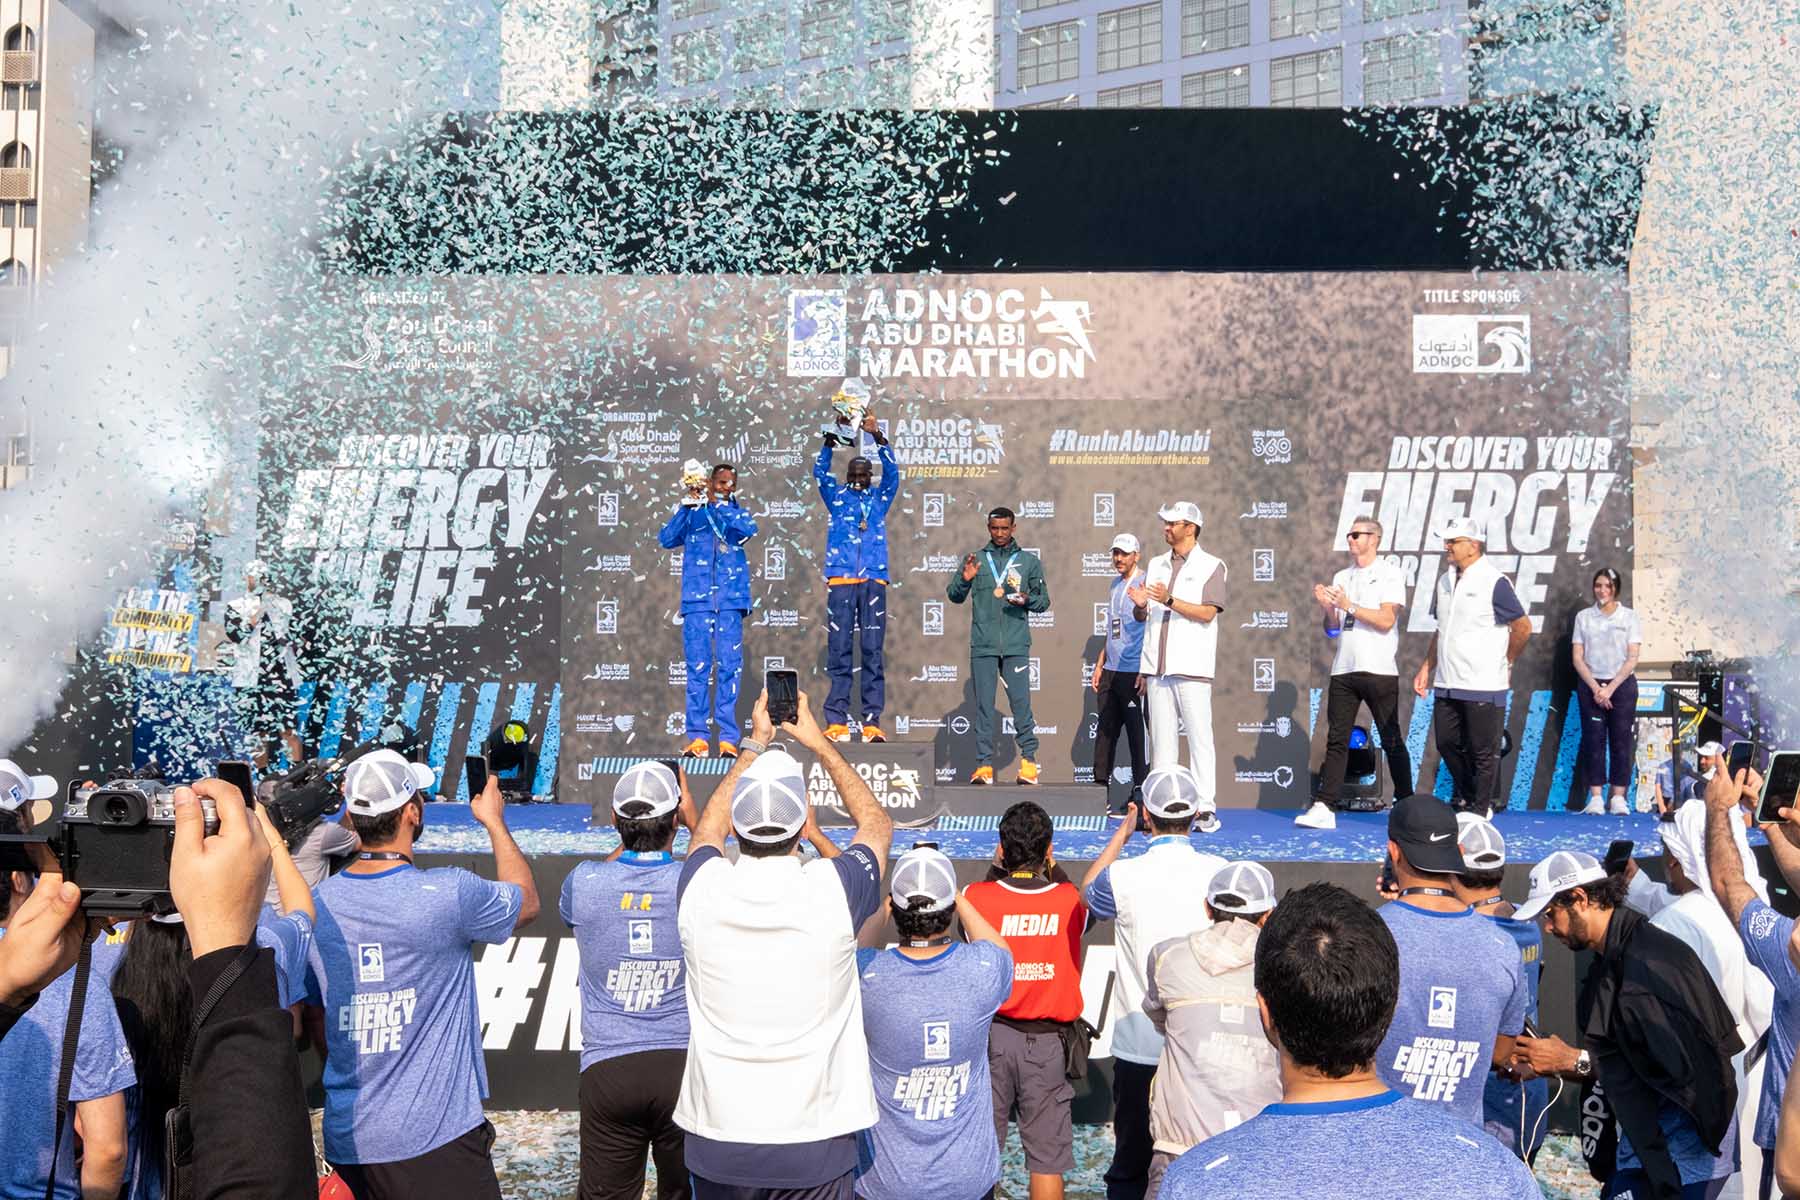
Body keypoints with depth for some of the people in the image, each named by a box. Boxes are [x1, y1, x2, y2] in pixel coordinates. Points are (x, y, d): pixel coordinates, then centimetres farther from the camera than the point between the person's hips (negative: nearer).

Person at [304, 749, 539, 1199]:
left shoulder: (316, 905, 0)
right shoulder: (450, 893, -17)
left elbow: (317, 1025, 12)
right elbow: (526, 902, 5)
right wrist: (493, 821, 17)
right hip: (435, 1138, -6)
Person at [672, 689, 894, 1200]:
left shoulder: (701, 889, -10)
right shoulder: (833, 890, -14)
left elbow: (708, 828, 16)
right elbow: (876, 823, 10)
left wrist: (755, 744, 23)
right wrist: (820, 744, 18)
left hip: (715, 1142, 2)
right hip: (815, 1143, -2)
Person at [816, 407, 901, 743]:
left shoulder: (880, 498, 18)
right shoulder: (836, 496, 18)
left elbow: (892, 470, 6)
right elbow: (819, 471, 5)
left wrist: (878, 436, -7)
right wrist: (830, 440, -8)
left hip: (874, 580, 1)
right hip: (840, 580, -1)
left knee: (873, 651, -3)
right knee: (839, 651, -3)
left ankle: (872, 722, -3)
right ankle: (837, 722, -3)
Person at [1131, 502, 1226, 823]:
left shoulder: (1211, 566, 2)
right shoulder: (1156, 564, 19)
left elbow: (1207, 613, -10)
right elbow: (1143, 616, 21)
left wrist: (1169, 601, -20)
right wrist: (1141, 605, -2)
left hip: (1191, 667, -5)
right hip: (1157, 667, 5)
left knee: (1199, 737, -7)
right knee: (1161, 739, 6)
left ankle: (1205, 808, -6)